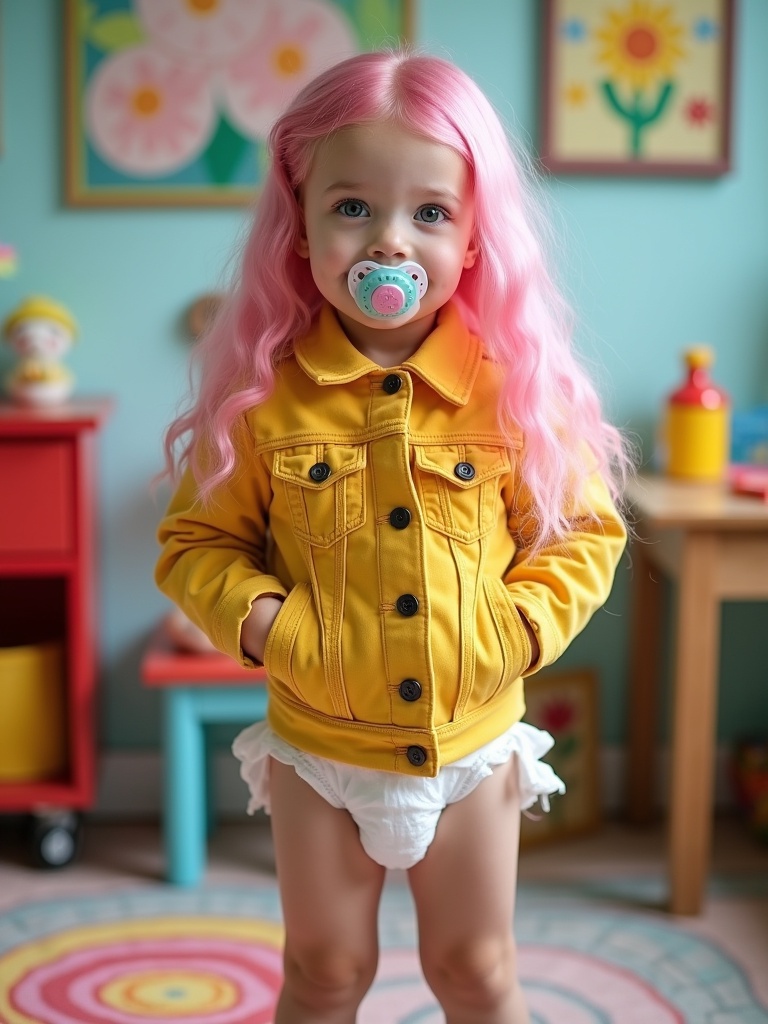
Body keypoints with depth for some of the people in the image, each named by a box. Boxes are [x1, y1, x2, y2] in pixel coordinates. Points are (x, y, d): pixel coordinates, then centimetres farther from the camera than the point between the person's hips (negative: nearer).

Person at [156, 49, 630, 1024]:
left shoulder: (517, 388, -11)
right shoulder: (264, 395, -12)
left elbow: (583, 532, -1)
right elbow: (196, 539, -1)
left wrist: (523, 626, -15)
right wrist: (260, 619, -18)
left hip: (471, 744, 1)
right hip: (318, 749, 0)